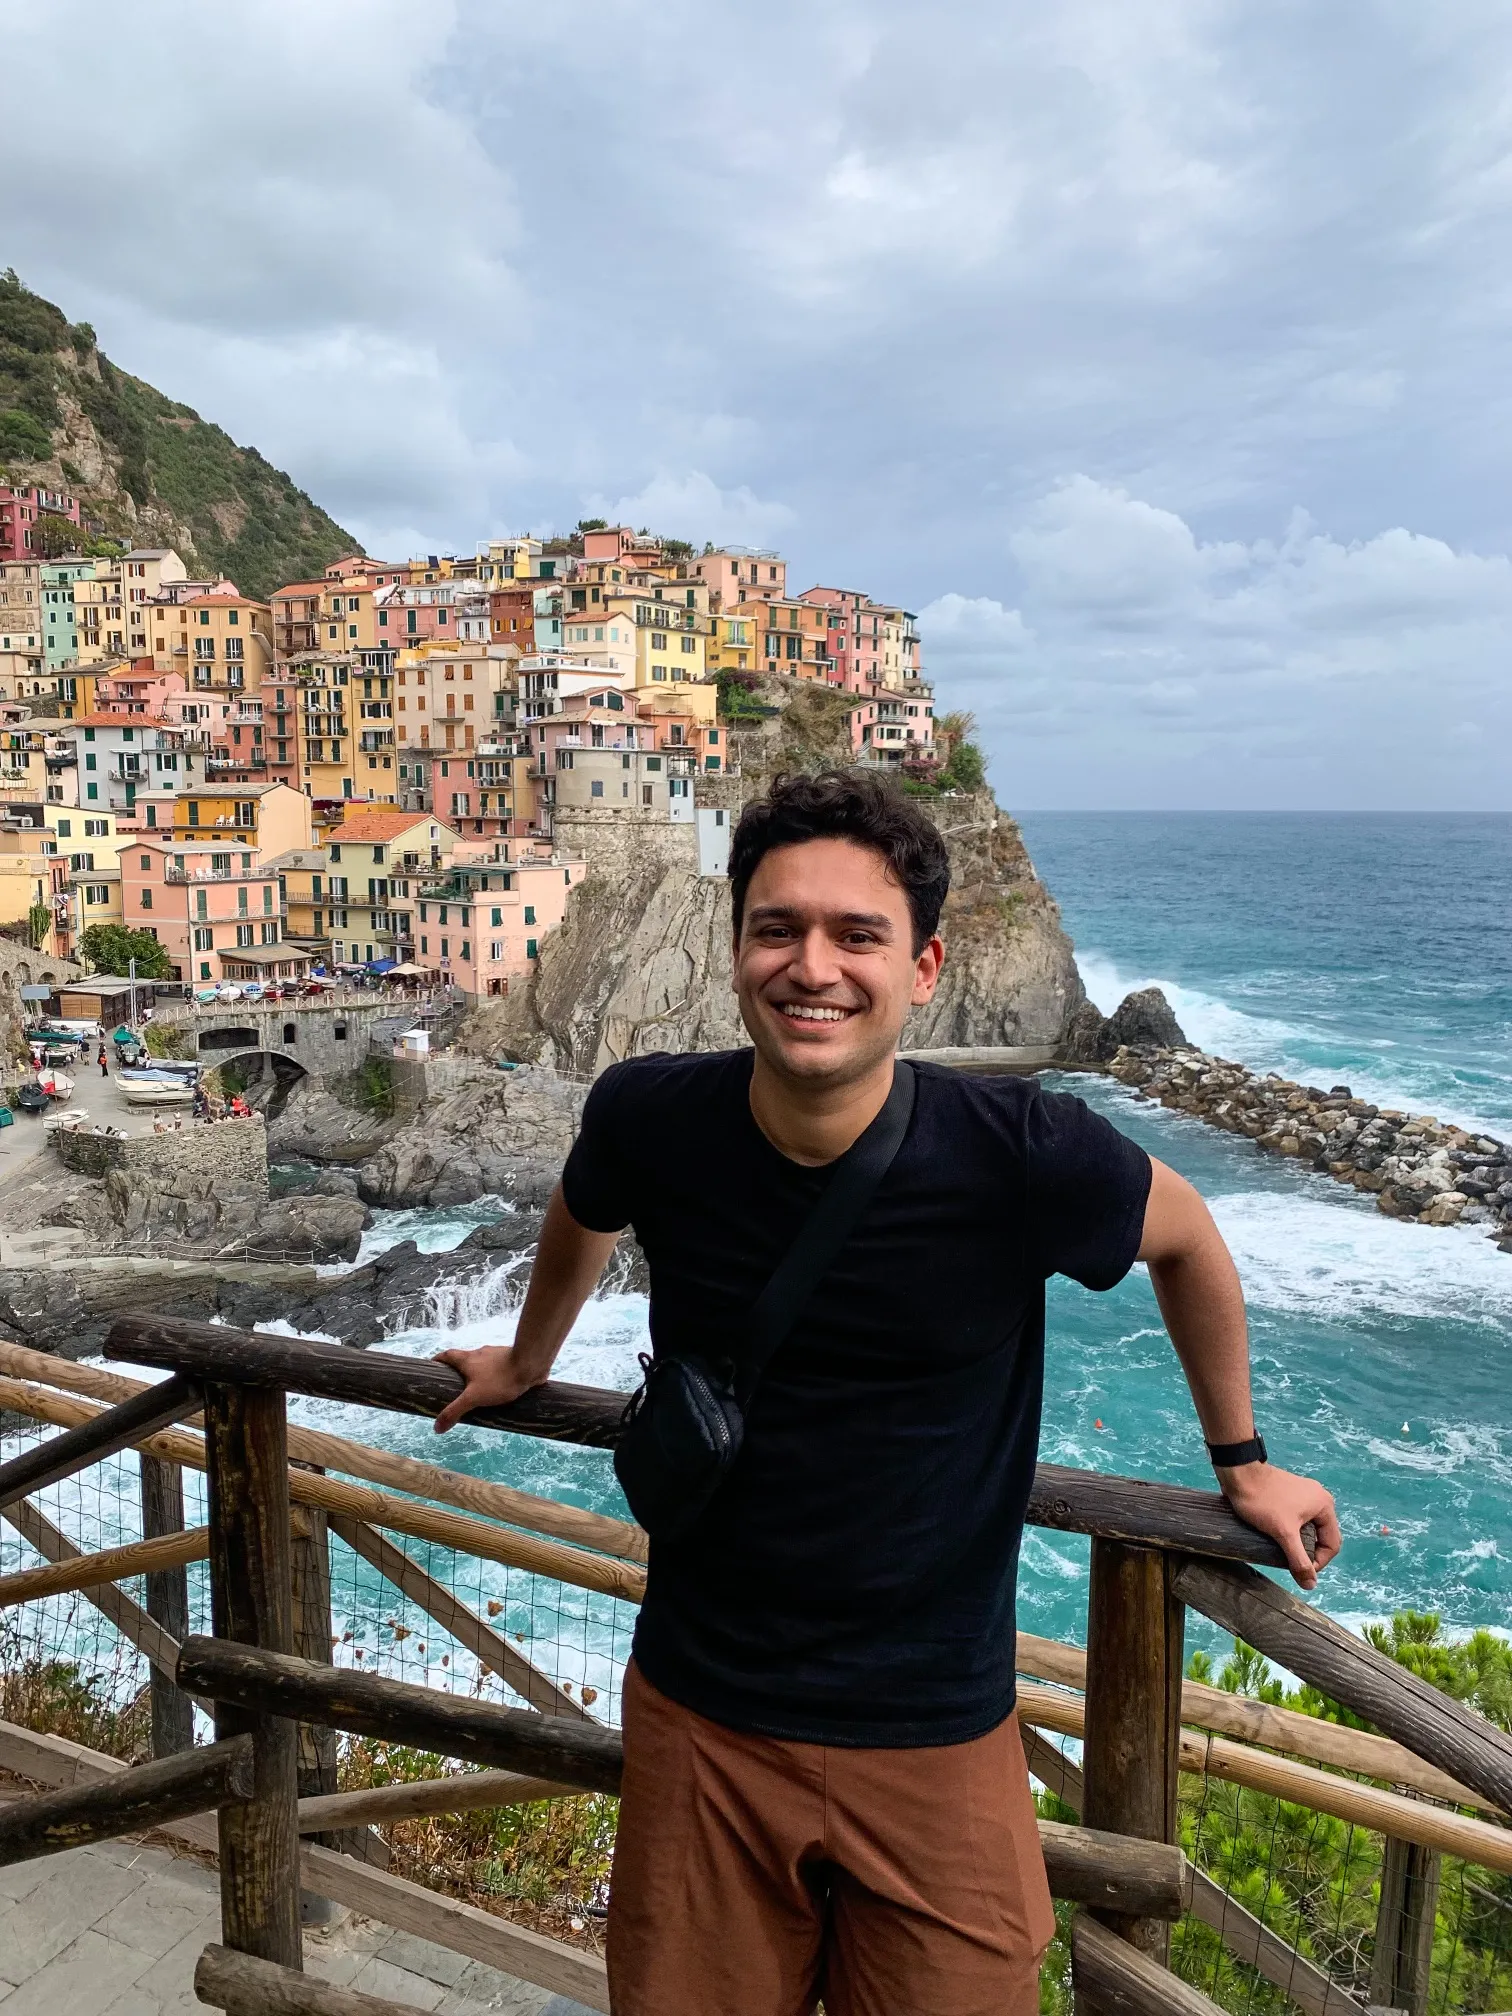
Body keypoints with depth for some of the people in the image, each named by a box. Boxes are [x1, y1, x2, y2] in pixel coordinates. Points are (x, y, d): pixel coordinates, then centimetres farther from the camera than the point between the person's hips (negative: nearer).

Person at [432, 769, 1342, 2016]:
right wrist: (526, 1363, 26)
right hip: (700, 1723, 2)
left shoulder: (1024, 1159, -22)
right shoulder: (651, 1120, -16)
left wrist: (1242, 1461, 13)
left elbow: (1187, 1239, 0)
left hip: (936, 1738, -1)